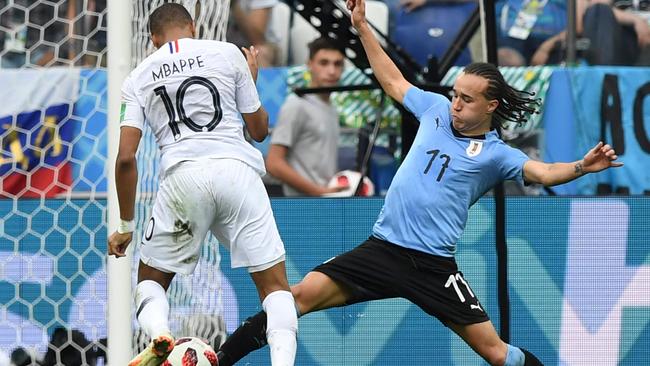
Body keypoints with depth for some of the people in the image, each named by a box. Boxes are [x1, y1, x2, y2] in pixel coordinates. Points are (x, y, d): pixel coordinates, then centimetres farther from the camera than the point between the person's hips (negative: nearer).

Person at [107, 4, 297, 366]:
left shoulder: (139, 78, 15)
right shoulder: (228, 53, 13)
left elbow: (126, 158, 7)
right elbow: (260, 130, 19)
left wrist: (126, 226, 15)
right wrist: (251, 81, 37)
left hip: (183, 175, 0)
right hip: (238, 170, 0)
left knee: (151, 279, 19)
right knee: (275, 285, 7)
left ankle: (159, 334, -14)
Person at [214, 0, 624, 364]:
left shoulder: (496, 154, -3)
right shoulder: (437, 109, 9)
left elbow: (542, 172, -18)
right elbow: (393, 81, 23)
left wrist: (582, 167, -39)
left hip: (434, 266, -3)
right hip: (382, 249, 3)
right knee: (304, 294, -11)